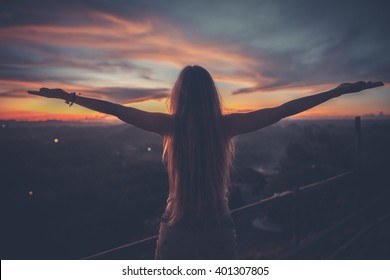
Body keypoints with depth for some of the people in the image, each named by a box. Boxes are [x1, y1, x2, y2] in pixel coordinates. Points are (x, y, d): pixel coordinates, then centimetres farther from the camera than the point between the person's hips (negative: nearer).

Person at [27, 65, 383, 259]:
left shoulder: (171, 125, -7)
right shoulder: (226, 126, -7)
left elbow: (117, 109, 0)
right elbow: (284, 110, -3)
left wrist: (69, 96, 13)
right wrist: (340, 90, 5)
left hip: (177, 231, 0)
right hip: (219, 231, 1)